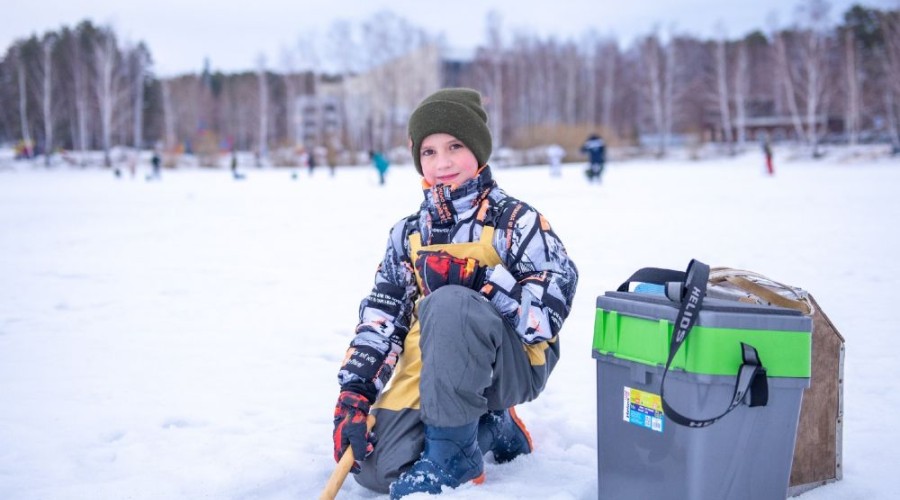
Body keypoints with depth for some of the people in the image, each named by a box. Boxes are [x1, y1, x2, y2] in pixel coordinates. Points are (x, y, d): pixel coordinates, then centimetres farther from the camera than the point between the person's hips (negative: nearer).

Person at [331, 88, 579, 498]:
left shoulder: (515, 222, -8)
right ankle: (490, 427, 8)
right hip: (429, 369, 5)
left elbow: (553, 303, -18)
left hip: (513, 366, -5)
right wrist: (354, 390, -9)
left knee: (447, 304, -36)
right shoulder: (408, 234, 8)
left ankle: (454, 454, -21)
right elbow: (380, 314, 3)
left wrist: (477, 279, -26)